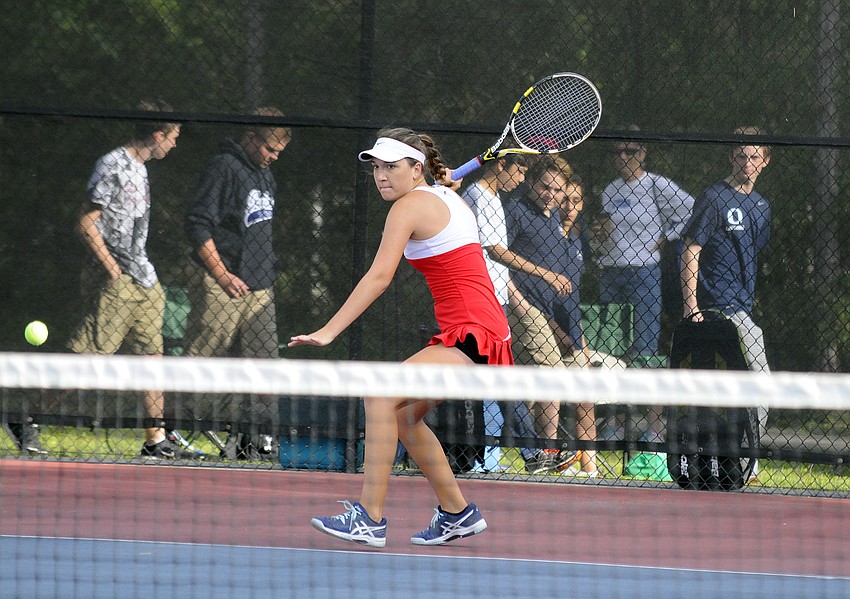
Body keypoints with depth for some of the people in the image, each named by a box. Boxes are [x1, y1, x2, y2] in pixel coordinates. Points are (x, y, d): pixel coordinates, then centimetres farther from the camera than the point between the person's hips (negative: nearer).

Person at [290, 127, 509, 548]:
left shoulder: (410, 206, -10)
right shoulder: (449, 198, 16)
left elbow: (379, 276, -20)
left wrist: (328, 332, -25)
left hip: (472, 338, -11)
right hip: (475, 332, 11)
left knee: (381, 397, -21)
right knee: (404, 414, 20)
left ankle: (370, 519, -25)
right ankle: (457, 514, 28)